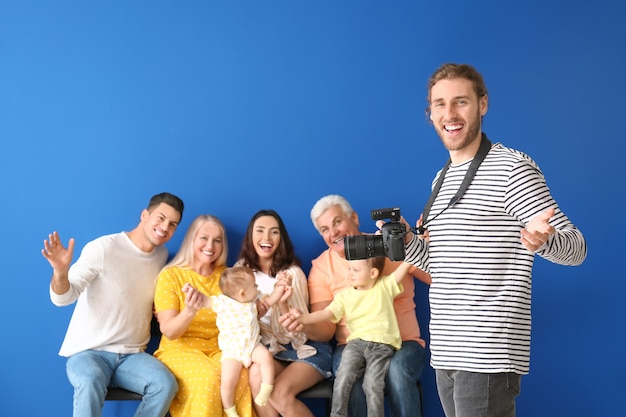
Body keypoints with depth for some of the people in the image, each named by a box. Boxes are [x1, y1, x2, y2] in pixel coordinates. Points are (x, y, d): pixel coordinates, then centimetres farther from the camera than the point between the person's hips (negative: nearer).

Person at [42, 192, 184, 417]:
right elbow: (63, 297, -15)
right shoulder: (103, 248, -12)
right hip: (88, 350, -5)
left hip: (132, 355, 5)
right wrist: (60, 272, -37)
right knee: (91, 383, -39)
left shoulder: (162, 255, 9)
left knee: (165, 384, -26)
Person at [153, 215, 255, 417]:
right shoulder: (170, 276, -3)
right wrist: (189, 312, -31)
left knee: (243, 375, -30)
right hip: (180, 351, -3)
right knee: (210, 377, -34)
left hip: (220, 349, 3)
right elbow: (169, 332, -10)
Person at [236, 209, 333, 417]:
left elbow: (297, 329, -15)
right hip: (270, 350, 3)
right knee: (257, 375, -31)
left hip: (306, 349, -3)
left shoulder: (292, 273, -11)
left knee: (280, 394, -30)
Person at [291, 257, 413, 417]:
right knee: (344, 377, -22)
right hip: (356, 342, 2)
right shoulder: (345, 295, 12)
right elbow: (327, 313, 1)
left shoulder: (385, 286, 10)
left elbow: (405, 266, 6)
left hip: (382, 345, -2)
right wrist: (305, 318, -12)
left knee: (372, 384, -21)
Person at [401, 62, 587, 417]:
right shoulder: (442, 179, 16)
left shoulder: (512, 168, -8)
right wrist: (407, 242, 5)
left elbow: (576, 248, -12)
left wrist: (541, 240, -34)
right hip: (445, 353, 8)